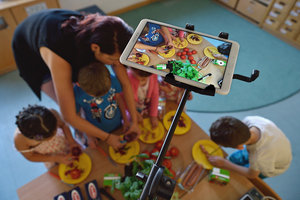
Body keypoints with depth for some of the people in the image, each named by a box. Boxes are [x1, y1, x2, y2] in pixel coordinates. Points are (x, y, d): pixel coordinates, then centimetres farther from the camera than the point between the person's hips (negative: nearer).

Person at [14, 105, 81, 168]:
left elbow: (63, 125, -13)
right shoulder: (19, 139, -38)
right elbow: (30, 156, -16)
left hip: (66, 144, 2)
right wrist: (55, 158, -23)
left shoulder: (52, 114, -38)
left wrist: (71, 140, -26)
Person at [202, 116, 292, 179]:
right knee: (233, 158, 15)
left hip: (275, 166, -4)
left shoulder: (258, 157, -46)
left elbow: (252, 175, -21)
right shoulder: (249, 120, -38)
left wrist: (224, 164, -20)